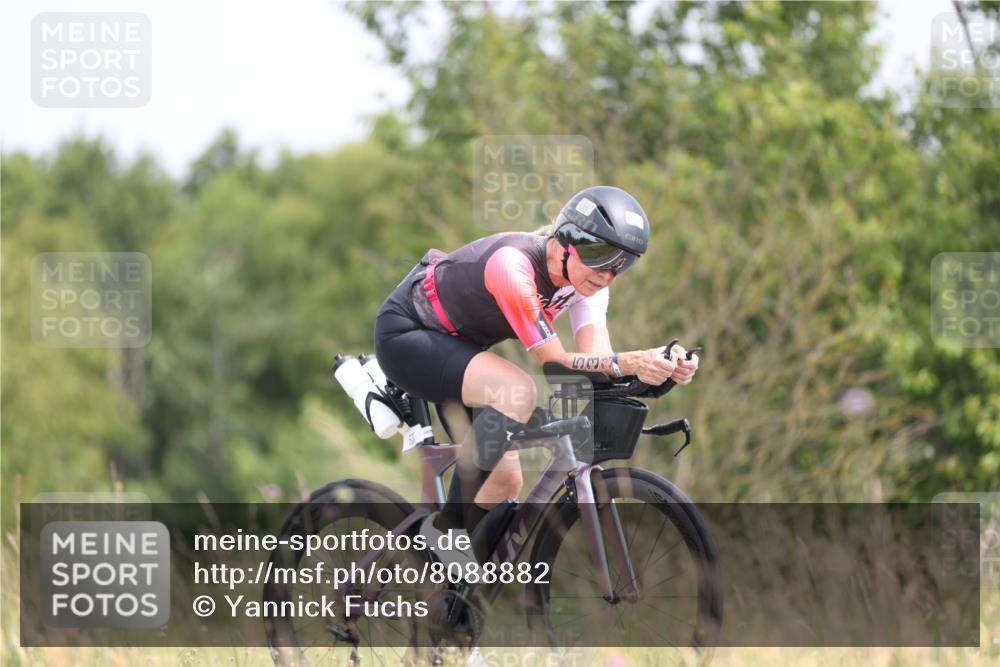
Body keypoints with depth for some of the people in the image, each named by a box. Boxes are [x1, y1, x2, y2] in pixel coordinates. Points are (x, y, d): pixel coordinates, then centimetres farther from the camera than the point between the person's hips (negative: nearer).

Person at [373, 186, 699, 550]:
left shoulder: (587, 274, -10)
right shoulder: (513, 265, -34)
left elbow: (597, 356, -21)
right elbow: (554, 362, -35)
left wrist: (662, 365, -40)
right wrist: (628, 363, -49)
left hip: (456, 343, 9)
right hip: (405, 333, -9)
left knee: (505, 480, -1)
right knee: (518, 392, -32)